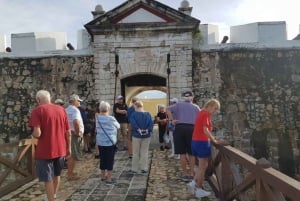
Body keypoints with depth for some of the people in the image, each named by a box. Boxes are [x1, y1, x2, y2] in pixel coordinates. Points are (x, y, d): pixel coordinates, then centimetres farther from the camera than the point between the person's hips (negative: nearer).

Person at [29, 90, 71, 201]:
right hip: (60, 149, 6)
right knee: (56, 174, 25)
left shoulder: (37, 110, -11)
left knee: (48, 179, 8)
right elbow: (68, 132, 5)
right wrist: (69, 148, 14)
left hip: (45, 151, -5)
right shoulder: (61, 109, 3)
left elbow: (37, 133, -21)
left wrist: (33, 134, 2)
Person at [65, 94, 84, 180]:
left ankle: (70, 172, 29)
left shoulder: (66, 110, 13)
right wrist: (78, 133, -20)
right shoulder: (75, 110, -16)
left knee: (70, 154, 19)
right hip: (74, 134, -9)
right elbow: (76, 122, -32)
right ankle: (70, 174, 5)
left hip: (68, 133, 9)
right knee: (73, 155, -1)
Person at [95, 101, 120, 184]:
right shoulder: (111, 119, -15)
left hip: (100, 142, 6)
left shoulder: (97, 118, 0)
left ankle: (103, 176, 27)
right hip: (110, 142, -6)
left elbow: (97, 129, 9)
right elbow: (118, 126, 0)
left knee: (102, 159, 15)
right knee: (110, 160, 3)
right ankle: (109, 179, 6)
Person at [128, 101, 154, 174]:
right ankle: (144, 169, 13)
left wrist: (138, 129, -21)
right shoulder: (148, 114, 3)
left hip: (137, 136, -3)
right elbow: (151, 123, -7)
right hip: (146, 136, 3)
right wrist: (148, 130, -16)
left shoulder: (134, 114, -8)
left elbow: (133, 123, -24)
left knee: (135, 153, 7)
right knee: (144, 152, 10)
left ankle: (134, 169, 14)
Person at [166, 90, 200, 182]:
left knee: (182, 153, 5)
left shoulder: (179, 105, 11)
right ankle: (191, 174, 12)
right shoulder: (196, 107, 12)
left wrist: (172, 120, -4)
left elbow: (168, 110, -5)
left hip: (180, 128, 0)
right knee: (191, 153, 9)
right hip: (191, 129, 0)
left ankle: (184, 174, 11)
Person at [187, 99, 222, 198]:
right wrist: (214, 140, -11)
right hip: (202, 142, -9)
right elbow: (205, 131, -20)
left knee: (203, 165, 18)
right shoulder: (206, 114, -14)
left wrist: (212, 137, 14)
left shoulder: (201, 113, 15)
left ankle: (193, 183, 16)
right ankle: (199, 190, 12)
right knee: (203, 167, 3)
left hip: (196, 141, 9)